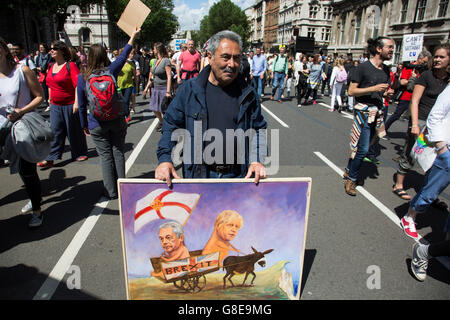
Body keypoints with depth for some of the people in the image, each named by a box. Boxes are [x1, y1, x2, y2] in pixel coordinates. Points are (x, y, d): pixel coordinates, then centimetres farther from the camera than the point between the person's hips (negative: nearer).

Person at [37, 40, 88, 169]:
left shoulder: (70, 65, -10)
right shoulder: (51, 67, 12)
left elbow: (78, 84, -17)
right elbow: (50, 85, 20)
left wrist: (76, 102, -23)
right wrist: (50, 100, 20)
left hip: (70, 104, -6)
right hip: (55, 106, 7)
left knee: (74, 130, 6)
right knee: (55, 131, 5)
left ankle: (80, 153, 23)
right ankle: (51, 158, 8)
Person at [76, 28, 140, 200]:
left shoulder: (82, 78, -5)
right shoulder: (110, 71, -5)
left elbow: (82, 105, -1)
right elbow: (123, 56, 12)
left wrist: (84, 125, 11)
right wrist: (133, 37, 25)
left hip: (97, 125, -1)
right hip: (117, 121, 1)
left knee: (105, 156, 6)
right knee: (118, 153, 9)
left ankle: (111, 191, 13)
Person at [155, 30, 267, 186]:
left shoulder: (247, 93, 4)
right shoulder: (189, 89, -1)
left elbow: (258, 129, 11)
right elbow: (171, 125, 4)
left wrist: (256, 161, -3)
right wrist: (165, 159, -8)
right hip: (197, 175, -1)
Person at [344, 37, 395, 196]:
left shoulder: (386, 69, 13)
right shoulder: (363, 67, -9)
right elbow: (351, 91, -11)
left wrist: (387, 93, 1)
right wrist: (373, 88, -19)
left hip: (377, 111, 7)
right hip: (364, 110, -7)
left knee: (363, 146, 10)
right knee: (363, 148, -8)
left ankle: (349, 171, 26)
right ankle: (351, 179, 6)